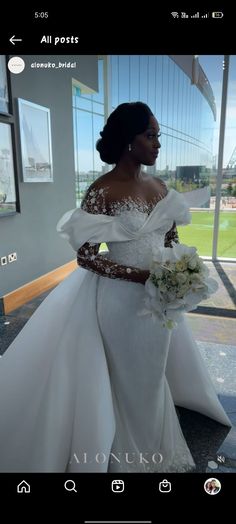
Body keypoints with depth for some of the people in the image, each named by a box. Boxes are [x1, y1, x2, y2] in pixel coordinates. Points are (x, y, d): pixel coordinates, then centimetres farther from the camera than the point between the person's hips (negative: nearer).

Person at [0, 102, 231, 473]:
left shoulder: (159, 187, 4)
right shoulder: (102, 191, -16)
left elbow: (171, 240, 11)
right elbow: (85, 257, -17)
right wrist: (141, 276, -24)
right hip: (121, 299, -6)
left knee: (154, 374, 24)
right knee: (129, 379, 15)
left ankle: (155, 446, 54)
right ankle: (130, 456, 45)